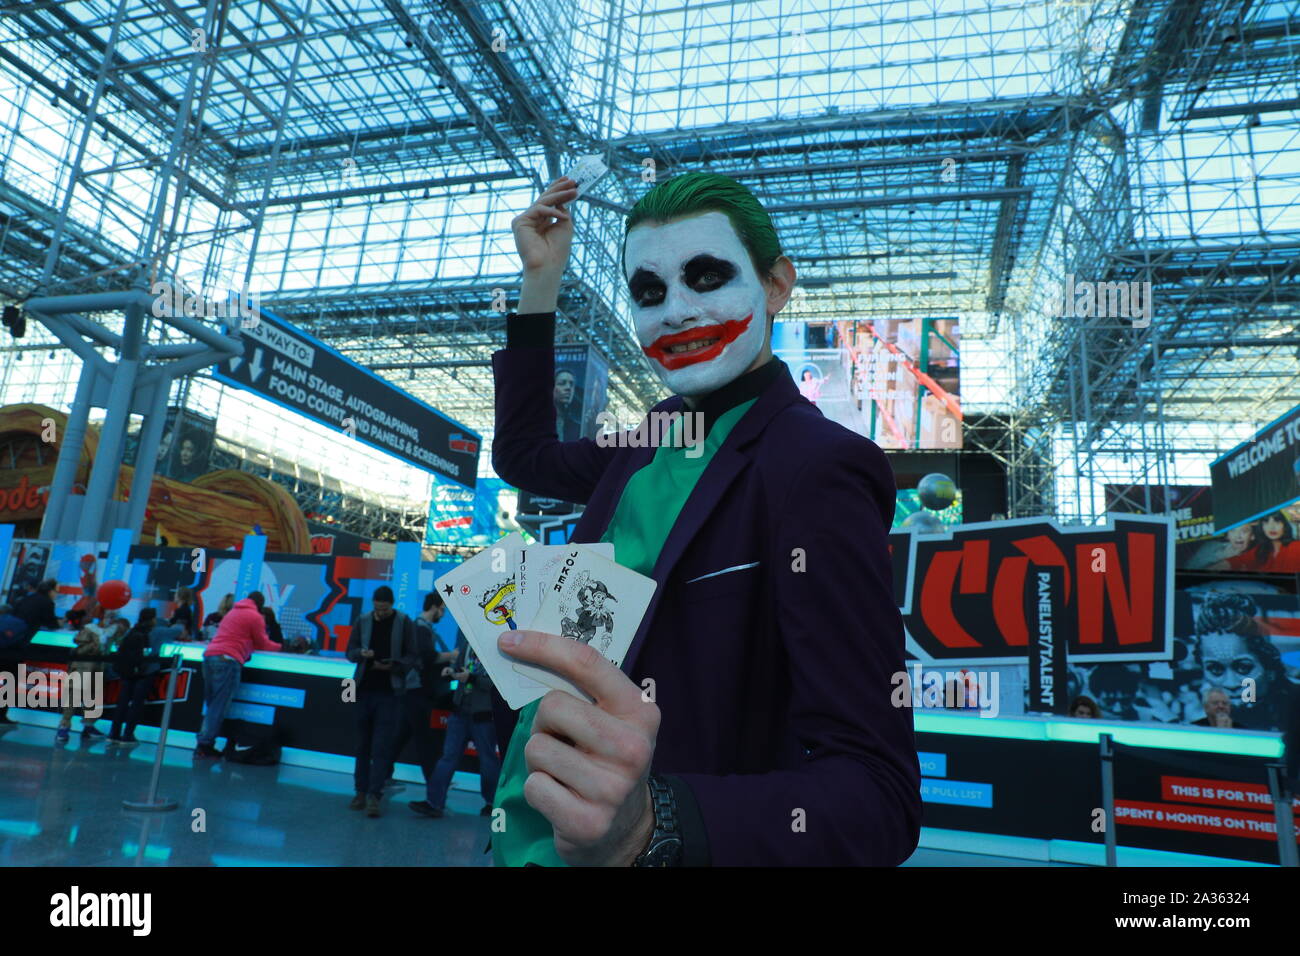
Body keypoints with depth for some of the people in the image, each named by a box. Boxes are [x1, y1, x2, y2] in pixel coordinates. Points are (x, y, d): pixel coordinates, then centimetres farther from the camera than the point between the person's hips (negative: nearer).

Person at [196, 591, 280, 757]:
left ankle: (204, 744, 9)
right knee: (219, 707, -5)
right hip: (228, 660, -8)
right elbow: (263, 645, 8)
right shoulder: (256, 617, 1)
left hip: (209, 655, 8)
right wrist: (280, 647, 27)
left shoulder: (232, 612, 26)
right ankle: (205, 744, -7)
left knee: (211, 705, 11)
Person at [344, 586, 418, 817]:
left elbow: (413, 657, -2)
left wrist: (392, 666, -18)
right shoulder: (362, 621, 5)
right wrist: (361, 653, -13)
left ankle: (374, 795, -3)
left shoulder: (404, 623, -3)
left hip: (389, 692, -3)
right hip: (364, 689, 3)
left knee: (381, 746, -5)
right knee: (363, 743, 11)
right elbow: (350, 651, 9)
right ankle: (361, 791, 21)